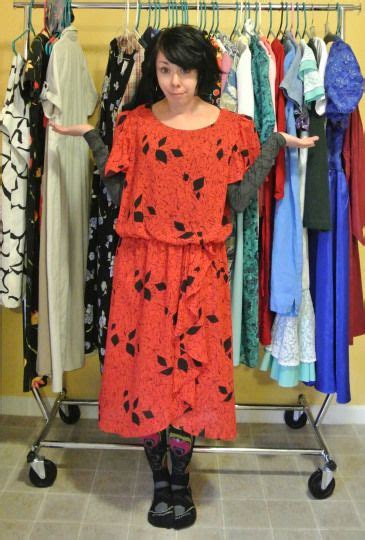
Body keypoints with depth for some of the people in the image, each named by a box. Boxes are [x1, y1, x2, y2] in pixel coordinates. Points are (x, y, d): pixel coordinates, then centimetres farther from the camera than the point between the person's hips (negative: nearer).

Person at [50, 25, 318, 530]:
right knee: (145, 361, 5)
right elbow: (118, 194, 2)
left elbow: (238, 200, -2)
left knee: (192, 364, 5)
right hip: (144, 263, 1)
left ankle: (180, 478, 27)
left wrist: (276, 144, -4)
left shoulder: (232, 127, 2)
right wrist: (91, 137, -2)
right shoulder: (134, 123, 4)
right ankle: (160, 476, 27)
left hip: (201, 266, 0)